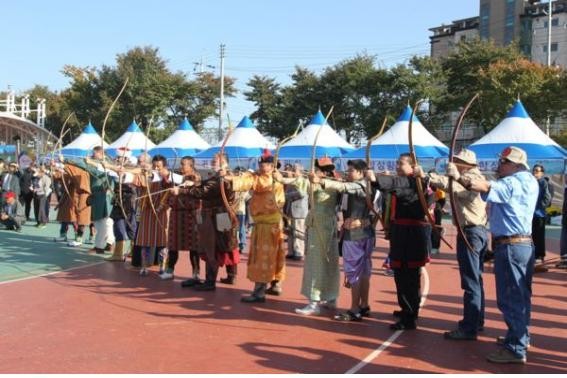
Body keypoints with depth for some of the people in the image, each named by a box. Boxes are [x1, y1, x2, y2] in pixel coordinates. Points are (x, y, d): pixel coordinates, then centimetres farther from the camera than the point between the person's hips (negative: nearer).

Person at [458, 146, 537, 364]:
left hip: (511, 246, -10)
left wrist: (458, 178, -18)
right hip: (523, 243, 10)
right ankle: (521, 337, 33)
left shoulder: (514, 183, -15)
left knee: (510, 298, -7)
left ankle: (516, 349, -2)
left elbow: (484, 187, -25)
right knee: (520, 295, 20)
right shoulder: (528, 182, 15)